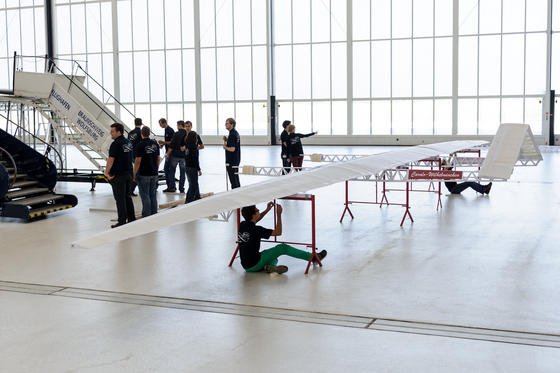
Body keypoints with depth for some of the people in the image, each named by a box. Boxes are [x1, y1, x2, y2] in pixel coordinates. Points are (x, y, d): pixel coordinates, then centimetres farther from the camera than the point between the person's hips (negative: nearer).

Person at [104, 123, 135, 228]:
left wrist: (107, 172, -8)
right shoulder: (128, 142, 11)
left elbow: (111, 160, -18)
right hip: (128, 173, 8)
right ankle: (131, 219, 19)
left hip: (118, 175, -8)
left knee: (120, 199, -3)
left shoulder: (116, 144, -16)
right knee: (127, 197, 15)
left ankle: (122, 222, -1)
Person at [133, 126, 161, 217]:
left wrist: (134, 174, -8)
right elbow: (158, 158, 10)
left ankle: (146, 216, 1)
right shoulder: (155, 143, 4)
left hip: (143, 174, -6)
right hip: (154, 174, 6)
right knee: (153, 195, 12)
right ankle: (154, 214, 16)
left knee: (145, 196, -1)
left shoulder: (140, 145, -14)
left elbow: (137, 161, -16)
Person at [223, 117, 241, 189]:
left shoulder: (232, 135, -19)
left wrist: (225, 147, -8)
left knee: (233, 180, -5)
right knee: (236, 178, 16)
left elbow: (232, 149, -25)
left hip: (231, 161, -10)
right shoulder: (236, 133, 12)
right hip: (236, 160, 10)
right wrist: (226, 140, 5)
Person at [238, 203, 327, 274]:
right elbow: (278, 232, -11)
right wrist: (279, 214, -7)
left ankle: (268, 266, -6)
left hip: (246, 265, 8)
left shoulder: (242, 225, 3)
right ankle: (314, 258, 6)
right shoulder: (255, 229, -19)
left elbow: (255, 220, 28)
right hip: (253, 265, -8)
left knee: (274, 257, 30)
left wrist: (267, 210, 21)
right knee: (283, 248, -1)